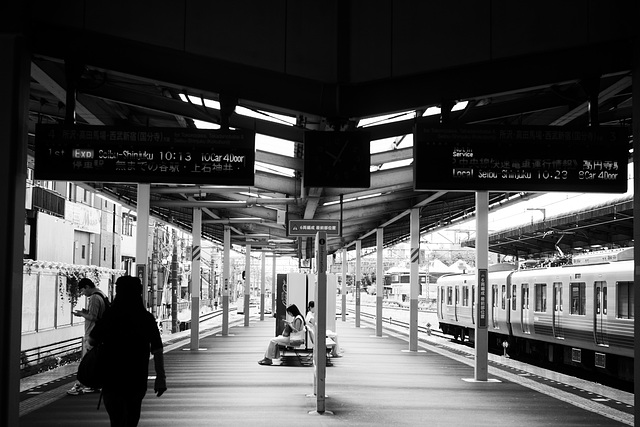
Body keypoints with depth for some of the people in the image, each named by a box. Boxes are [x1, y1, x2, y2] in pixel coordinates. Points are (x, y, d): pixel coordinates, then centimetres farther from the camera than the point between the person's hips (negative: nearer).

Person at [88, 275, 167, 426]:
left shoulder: (109, 317, -9)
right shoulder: (147, 319, -5)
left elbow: (92, 340, 2)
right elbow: (157, 350, -6)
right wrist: (161, 377, -1)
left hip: (112, 379, -2)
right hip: (138, 379, 2)